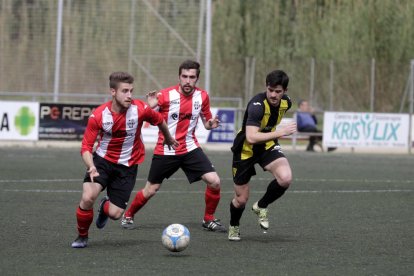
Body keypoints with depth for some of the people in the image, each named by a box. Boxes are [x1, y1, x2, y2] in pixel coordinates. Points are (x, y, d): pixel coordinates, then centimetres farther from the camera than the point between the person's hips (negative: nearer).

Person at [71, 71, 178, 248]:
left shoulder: (140, 109, -16)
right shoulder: (98, 115, -17)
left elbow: (159, 121, 6)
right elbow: (86, 147, -14)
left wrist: (168, 139, 25)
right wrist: (91, 167, -33)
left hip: (127, 167, 1)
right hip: (102, 160, -1)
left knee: (115, 213, -6)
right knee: (87, 197, -25)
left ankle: (105, 207, 35)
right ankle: (82, 236, 3)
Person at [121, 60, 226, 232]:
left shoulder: (202, 96, -2)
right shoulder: (166, 95, -14)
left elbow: (206, 122, 11)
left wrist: (211, 124, -12)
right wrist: (150, 107, -29)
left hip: (190, 148, 3)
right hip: (165, 151, -3)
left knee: (214, 181, -12)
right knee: (150, 190, 5)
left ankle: (209, 220, 8)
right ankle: (128, 216, 31)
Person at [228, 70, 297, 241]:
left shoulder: (286, 102, -8)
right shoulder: (257, 105, -30)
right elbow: (251, 137, -40)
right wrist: (280, 132, -42)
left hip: (267, 146, 5)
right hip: (245, 150, -5)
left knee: (285, 178, -25)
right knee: (241, 199, 5)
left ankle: (261, 206, 4)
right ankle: (234, 227, 40)